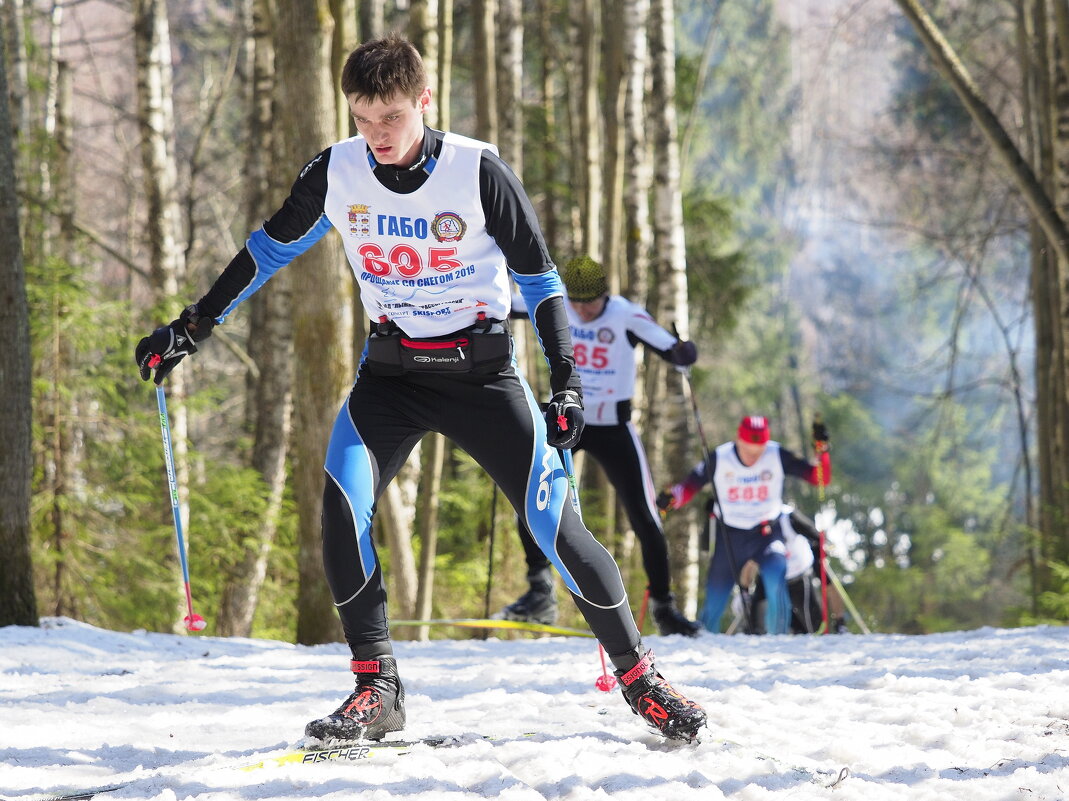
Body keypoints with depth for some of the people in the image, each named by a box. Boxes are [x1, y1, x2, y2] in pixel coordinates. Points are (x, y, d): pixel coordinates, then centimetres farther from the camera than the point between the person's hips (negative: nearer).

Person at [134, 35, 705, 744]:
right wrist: (193, 328, 12)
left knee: (553, 522, -10)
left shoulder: (478, 172, -15)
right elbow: (271, 247, 10)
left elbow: (539, 276, -7)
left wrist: (567, 383, -14)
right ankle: (377, 688, -12)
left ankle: (639, 677, 8)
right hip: (391, 372, 2)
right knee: (343, 505, -22)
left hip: (483, 371, -2)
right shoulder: (337, 172, -7)